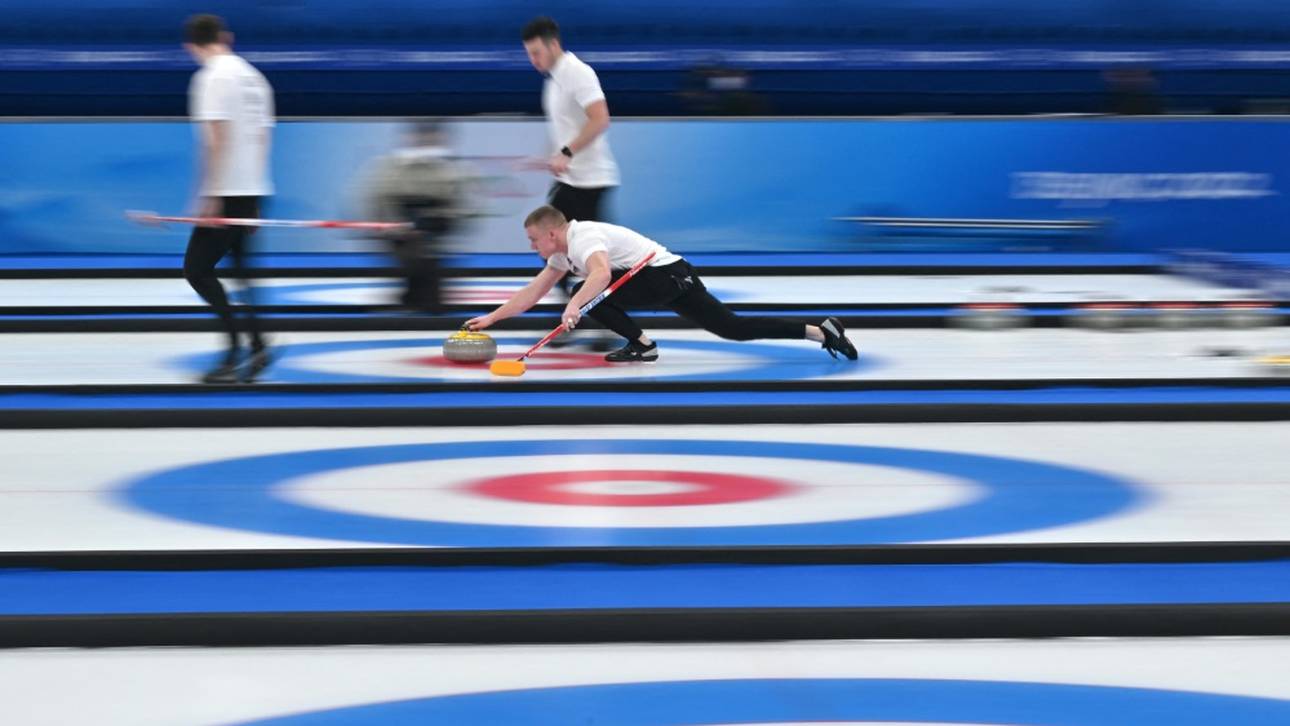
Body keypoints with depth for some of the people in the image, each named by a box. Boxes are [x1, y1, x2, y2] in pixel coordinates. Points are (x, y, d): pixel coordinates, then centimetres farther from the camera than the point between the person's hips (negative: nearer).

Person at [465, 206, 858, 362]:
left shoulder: (584, 238, -16)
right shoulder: (563, 251, 14)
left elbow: (601, 273, -38)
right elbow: (532, 293, 19)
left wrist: (574, 305, -51)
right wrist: (491, 318, 16)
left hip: (669, 275, -10)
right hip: (664, 283, 10)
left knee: (590, 294, -15)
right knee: (732, 327, 6)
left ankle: (641, 345, -5)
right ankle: (820, 331, 2)